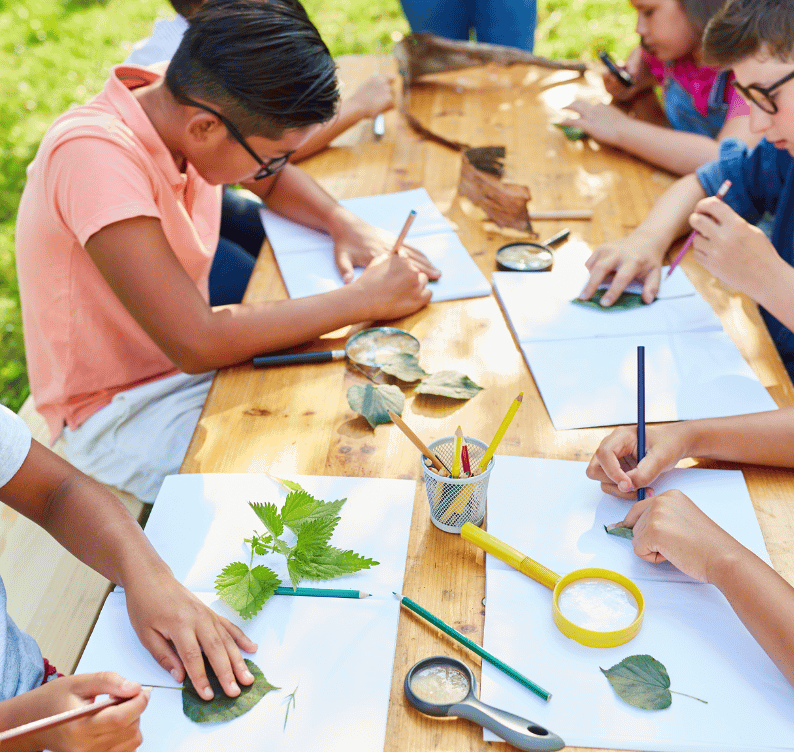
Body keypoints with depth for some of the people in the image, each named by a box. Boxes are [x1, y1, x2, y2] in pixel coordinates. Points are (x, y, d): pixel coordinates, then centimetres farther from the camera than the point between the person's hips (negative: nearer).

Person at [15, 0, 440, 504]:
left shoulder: (188, 106, -8)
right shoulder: (94, 155, -30)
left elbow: (274, 181, 13)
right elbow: (197, 343, -35)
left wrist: (347, 225, -8)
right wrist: (364, 299, -28)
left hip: (195, 355, 7)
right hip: (124, 415, -7)